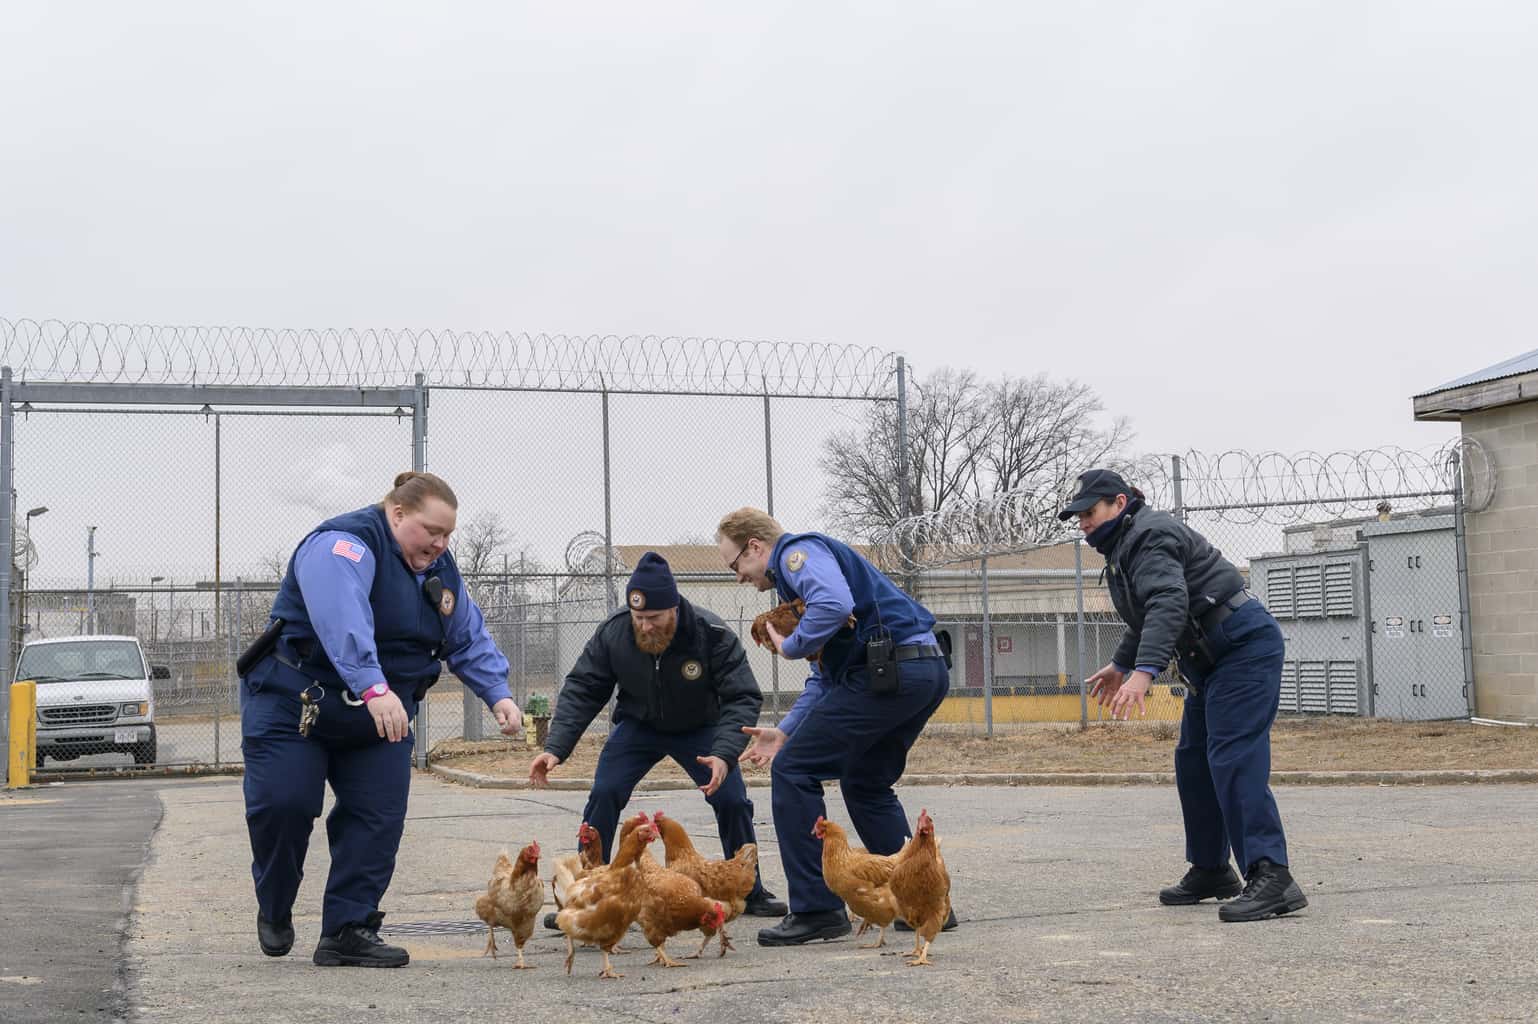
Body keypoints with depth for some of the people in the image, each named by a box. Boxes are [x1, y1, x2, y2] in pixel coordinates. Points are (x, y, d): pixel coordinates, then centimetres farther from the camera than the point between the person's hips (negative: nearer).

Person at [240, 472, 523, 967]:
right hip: (293, 702, -7)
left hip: (379, 717, 7)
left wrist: (498, 695, -6)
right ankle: (274, 910, 14)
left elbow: (471, 640, 10)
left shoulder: (439, 570, 6)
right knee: (283, 804, -12)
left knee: (377, 819, -5)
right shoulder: (343, 545, -21)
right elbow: (343, 619, -39)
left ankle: (347, 932, 1)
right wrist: (373, 688, -51)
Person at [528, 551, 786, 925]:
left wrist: (724, 755, -46)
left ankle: (752, 893, 11)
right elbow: (581, 691, -17)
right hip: (638, 726, 1)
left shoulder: (712, 634, -31)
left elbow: (743, 698, -30)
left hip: (699, 728, -1)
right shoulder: (612, 632, -25)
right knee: (603, 795, -16)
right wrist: (555, 748, -30)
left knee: (732, 800, -11)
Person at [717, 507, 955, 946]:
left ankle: (817, 909, -2)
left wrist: (790, 645, -8)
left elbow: (835, 604, -25)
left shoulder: (798, 552, -1)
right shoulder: (811, 563, 30)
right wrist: (784, 732, 23)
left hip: (887, 670, -10)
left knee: (793, 772, -3)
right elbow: (826, 676, 31)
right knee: (866, 785, 25)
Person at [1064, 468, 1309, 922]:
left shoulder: (1149, 536, -16)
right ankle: (1210, 870, 24)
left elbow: (1168, 604, -32)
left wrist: (1143, 671, -43)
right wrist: (1121, 663, 44)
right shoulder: (1125, 545, 18)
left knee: (1233, 759, -20)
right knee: (1193, 761, 15)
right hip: (1212, 659, 11)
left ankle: (1270, 877, -26)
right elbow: (1147, 615, 34)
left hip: (1244, 645, -11)